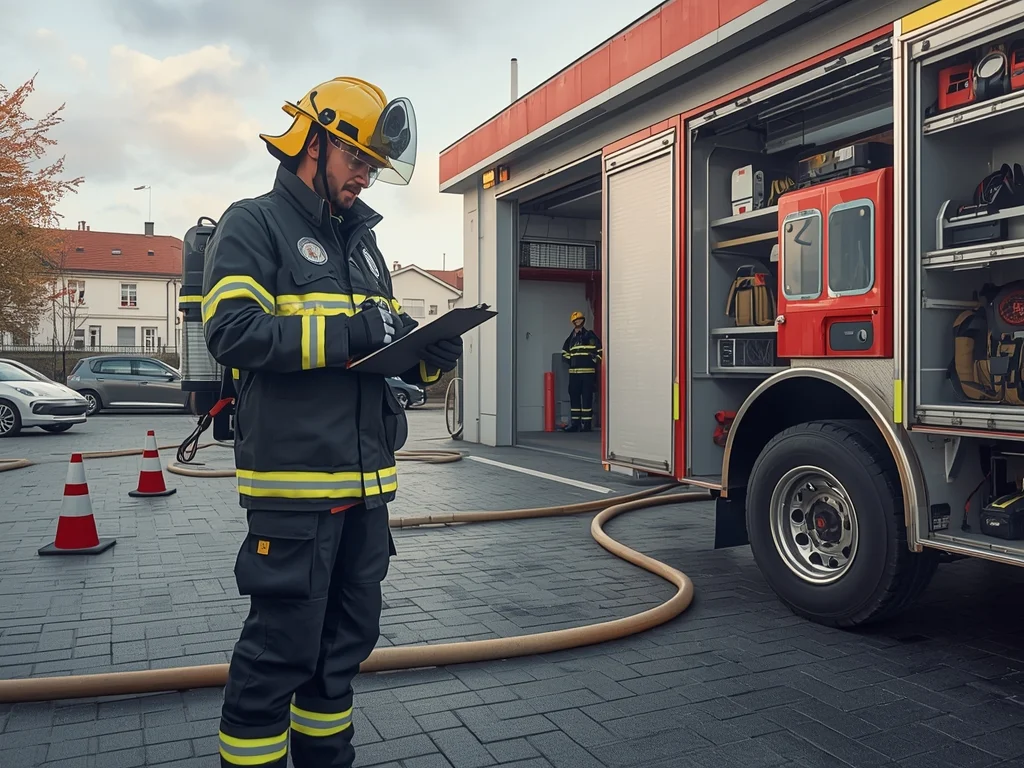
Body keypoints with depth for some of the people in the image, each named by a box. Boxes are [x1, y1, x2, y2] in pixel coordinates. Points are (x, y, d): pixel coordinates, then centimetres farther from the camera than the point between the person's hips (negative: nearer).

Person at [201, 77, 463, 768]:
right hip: (293, 483, -8)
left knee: (349, 639, 18)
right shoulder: (254, 225, -3)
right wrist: (351, 329, -23)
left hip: (366, 481, 8)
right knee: (281, 649, -1)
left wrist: (431, 358, 1)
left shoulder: (363, 242, 20)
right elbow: (232, 329, -19)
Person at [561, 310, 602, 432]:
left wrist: (593, 361, -2)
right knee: (574, 397, 5)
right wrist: (570, 361, 15)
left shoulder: (590, 335, 0)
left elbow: (600, 350, -1)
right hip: (573, 373, 5)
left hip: (588, 372, -5)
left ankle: (587, 424, -3)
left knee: (587, 398, -6)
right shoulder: (571, 338, 15)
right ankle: (575, 423, 11)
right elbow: (564, 352, 27)